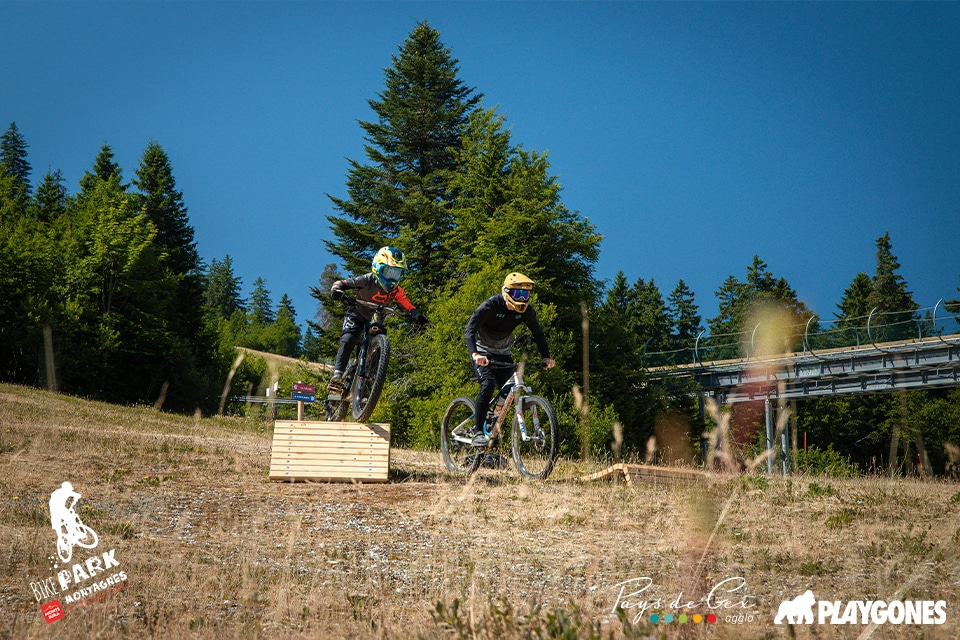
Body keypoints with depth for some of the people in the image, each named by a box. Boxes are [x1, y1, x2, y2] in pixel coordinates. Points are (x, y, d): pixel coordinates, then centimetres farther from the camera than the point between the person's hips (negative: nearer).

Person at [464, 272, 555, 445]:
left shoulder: (526, 310, -12)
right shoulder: (491, 305, -26)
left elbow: (538, 333, -3)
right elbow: (470, 330, -33)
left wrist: (546, 357, -18)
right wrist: (475, 354, -49)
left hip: (503, 353, 5)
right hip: (482, 352, -5)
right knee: (488, 384, -27)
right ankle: (478, 431, -20)